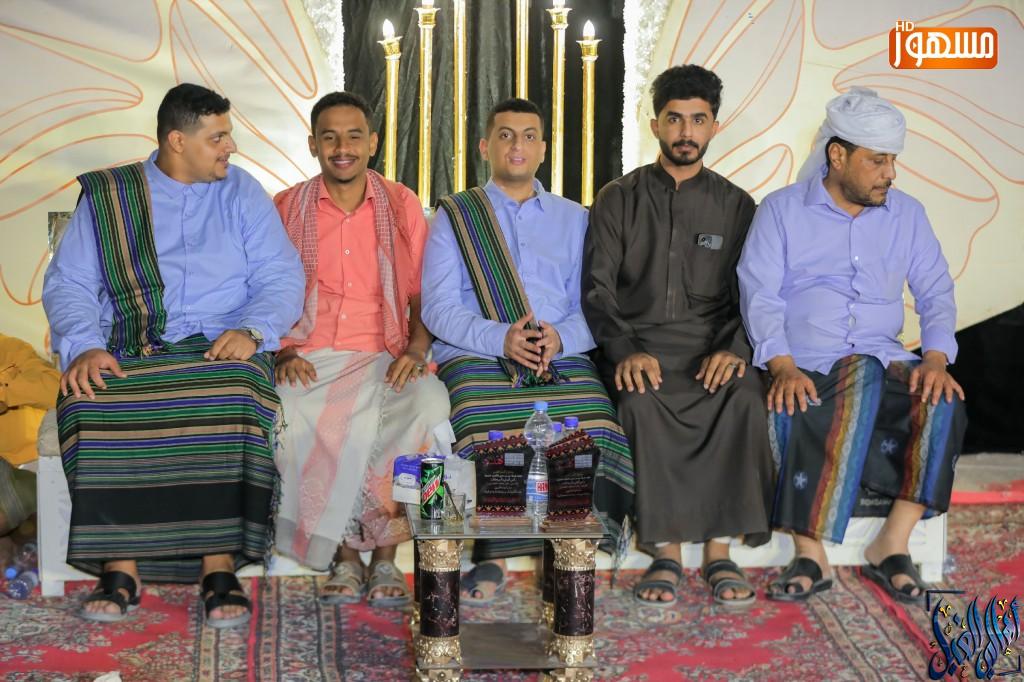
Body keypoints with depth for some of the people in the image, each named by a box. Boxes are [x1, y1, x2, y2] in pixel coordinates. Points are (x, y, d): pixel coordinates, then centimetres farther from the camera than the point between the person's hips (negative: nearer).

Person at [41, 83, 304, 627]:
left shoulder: (242, 193, 14)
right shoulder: (107, 196, 13)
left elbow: (281, 278, 6)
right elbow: (67, 284, 6)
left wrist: (251, 329, -15)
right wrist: (84, 348, -14)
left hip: (219, 347, 0)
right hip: (125, 354, 1)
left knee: (232, 399, -36)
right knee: (87, 406, -32)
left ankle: (219, 567, -30)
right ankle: (119, 567, -22)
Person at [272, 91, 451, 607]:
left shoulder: (402, 207, 11)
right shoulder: (285, 210, 10)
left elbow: (423, 295, 9)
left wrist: (416, 351, -9)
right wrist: (283, 354, -9)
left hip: (384, 359, 0)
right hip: (309, 360, 0)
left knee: (430, 405, -33)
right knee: (285, 415, -33)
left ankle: (385, 553, -20)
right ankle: (345, 552, -18)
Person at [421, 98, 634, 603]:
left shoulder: (573, 218, 22)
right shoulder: (454, 216, 15)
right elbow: (438, 309, 4)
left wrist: (561, 336, -11)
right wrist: (500, 338, -13)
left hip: (562, 355, 2)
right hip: (475, 355, -1)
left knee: (592, 424, -31)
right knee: (487, 425, -34)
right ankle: (488, 557, -20)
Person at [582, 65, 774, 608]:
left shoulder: (736, 206, 14)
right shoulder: (619, 199, 11)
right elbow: (598, 289, 2)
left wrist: (733, 349, -14)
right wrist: (627, 352, -17)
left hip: (711, 347, 1)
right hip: (638, 344, -1)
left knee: (745, 397, -32)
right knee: (643, 400, -34)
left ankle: (720, 552, -24)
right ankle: (666, 551, -24)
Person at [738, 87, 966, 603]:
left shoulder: (907, 214, 15)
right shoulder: (782, 210, 5)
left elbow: (935, 291, 9)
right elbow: (759, 294, -4)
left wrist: (936, 358, -11)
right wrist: (782, 366, -20)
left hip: (883, 363, 3)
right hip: (804, 369, -3)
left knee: (944, 403, -27)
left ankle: (891, 545, -17)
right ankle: (810, 557, -24)